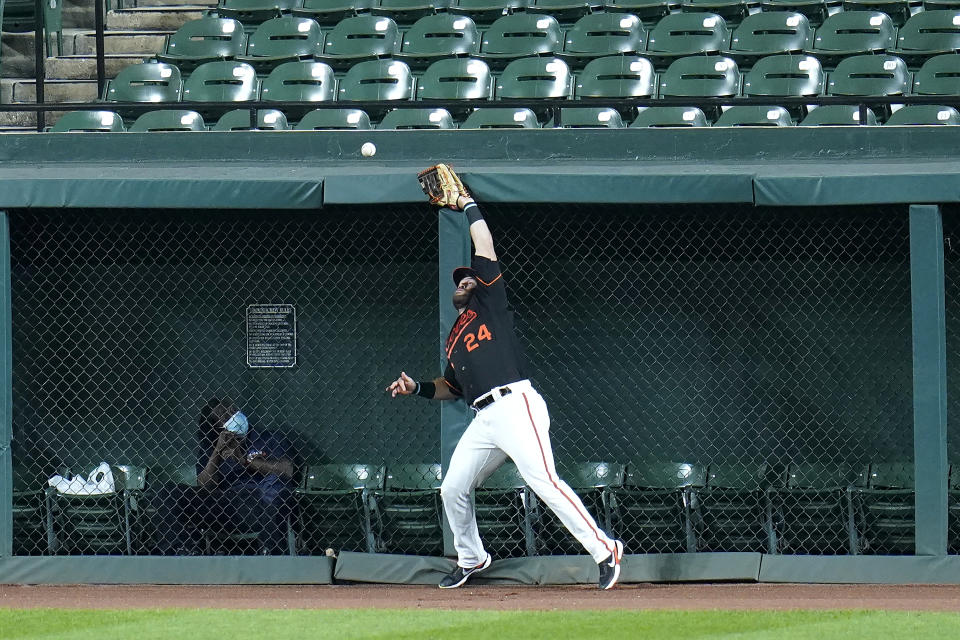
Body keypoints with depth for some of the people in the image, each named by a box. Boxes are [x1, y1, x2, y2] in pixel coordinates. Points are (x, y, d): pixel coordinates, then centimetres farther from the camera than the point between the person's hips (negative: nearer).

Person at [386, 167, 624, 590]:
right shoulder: (454, 338, 30)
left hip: (515, 404, -8)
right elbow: (452, 387, 35)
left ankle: (604, 549, -23)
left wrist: (467, 205, 16)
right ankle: (471, 559, 31)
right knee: (452, 490, 9)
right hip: (483, 420, 8)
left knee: (542, 480, -21)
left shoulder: (490, 302, 12)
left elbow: (485, 248, 7)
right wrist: (417, 388, 19)